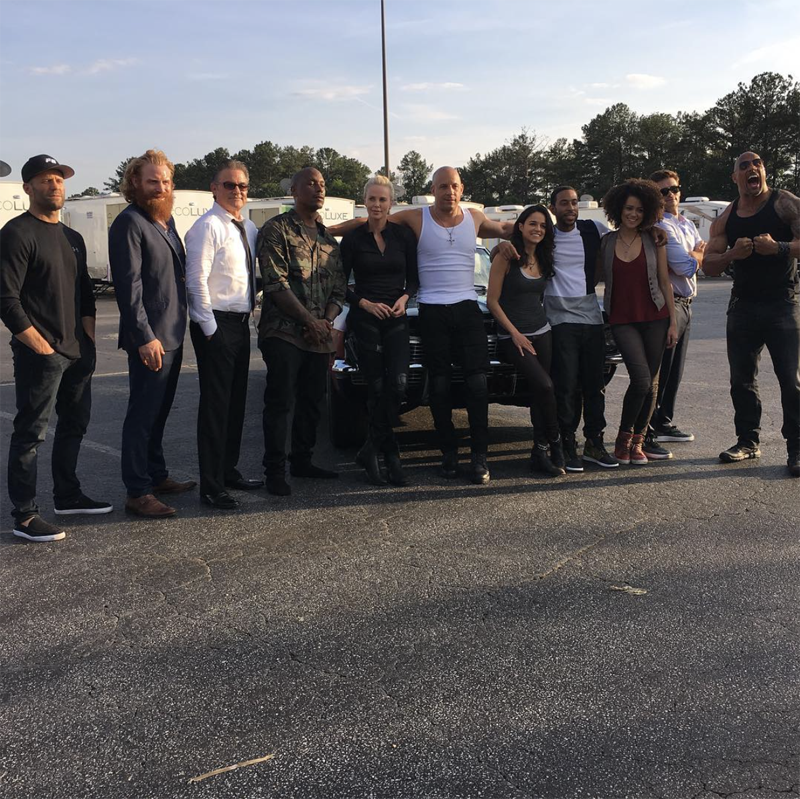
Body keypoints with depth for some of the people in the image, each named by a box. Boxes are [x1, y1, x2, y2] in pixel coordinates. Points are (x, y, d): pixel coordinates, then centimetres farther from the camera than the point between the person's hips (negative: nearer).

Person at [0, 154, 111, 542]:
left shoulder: (72, 238, 16)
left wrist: (89, 339, 10)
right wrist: (40, 346, -16)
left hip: (78, 353, 8)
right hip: (40, 355, -8)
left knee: (74, 425, 16)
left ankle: (68, 496, 29)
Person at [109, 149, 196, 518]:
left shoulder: (166, 220, 15)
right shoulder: (129, 224, -12)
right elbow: (128, 286, -18)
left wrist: (178, 328, 15)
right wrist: (145, 338, -21)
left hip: (172, 334, 9)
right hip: (150, 338, -9)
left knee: (158, 411, 17)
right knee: (143, 414, -3)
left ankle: (156, 476, 29)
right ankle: (137, 493, 4)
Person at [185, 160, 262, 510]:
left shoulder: (248, 228, 13)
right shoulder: (207, 227, -12)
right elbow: (196, 280, -17)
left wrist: (250, 311, 11)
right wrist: (210, 328, -16)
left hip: (240, 323, 8)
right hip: (215, 325, -8)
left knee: (236, 400, 15)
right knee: (215, 403, -5)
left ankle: (228, 470, 28)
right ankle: (211, 485, 2)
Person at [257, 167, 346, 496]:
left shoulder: (328, 238, 17)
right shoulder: (276, 229, -3)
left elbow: (339, 287, 15)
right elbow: (276, 283, -12)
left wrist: (327, 321, -4)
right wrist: (309, 321, -15)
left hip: (319, 335, 6)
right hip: (284, 332, -6)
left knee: (312, 401, 11)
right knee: (280, 401, -5)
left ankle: (302, 460, 24)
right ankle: (275, 470, 3)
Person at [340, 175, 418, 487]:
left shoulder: (404, 235, 5)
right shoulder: (353, 239, 1)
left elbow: (413, 277, 12)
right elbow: (341, 285, 4)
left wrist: (404, 298, -7)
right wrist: (366, 304, -10)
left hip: (396, 318, 2)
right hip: (364, 319, -2)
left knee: (398, 384, -12)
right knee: (377, 388, -2)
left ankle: (371, 451, 3)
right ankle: (390, 455, 10)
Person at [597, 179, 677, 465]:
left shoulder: (654, 241, 5)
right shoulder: (605, 242, 4)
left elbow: (665, 283, 6)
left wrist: (672, 321, 3)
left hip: (654, 318, 2)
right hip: (622, 320, -2)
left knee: (651, 382, 2)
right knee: (641, 380, -15)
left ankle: (637, 441, 15)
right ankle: (624, 436, 4)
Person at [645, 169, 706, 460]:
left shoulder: (687, 225, 18)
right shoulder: (661, 226, -13)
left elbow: (705, 259, 13)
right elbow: (685, 266, -18)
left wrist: (692, 256, -6)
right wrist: (697, 253, 2)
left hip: (684, 304, 9)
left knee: (674, 371, 16)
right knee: (658, 372, -11)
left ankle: (663, 424, 27)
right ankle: (644, 435, -10)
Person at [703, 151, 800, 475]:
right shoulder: (726, 218, 10)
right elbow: (708, 264, 6)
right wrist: (733, 254, -14)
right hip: (742, 306, 5)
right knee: (742, 379, 9)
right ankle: (748, 441, 21)